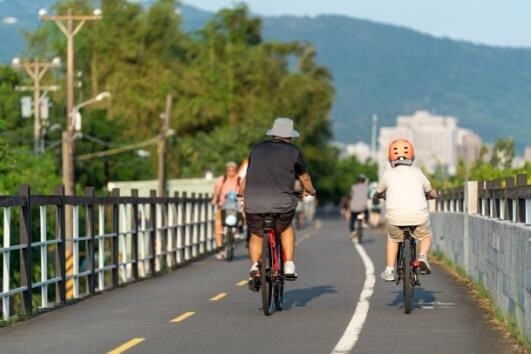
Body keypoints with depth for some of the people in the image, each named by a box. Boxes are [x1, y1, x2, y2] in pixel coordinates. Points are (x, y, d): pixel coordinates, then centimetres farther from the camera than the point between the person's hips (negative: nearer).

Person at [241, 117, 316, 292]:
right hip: (282, 202, -1)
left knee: (256, 236, 21)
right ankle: (289, 266, 14)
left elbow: (245, 180, 24)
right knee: (286, 229, 27)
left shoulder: (258, 148, 19)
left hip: (253, 202, 1)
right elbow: (305, 179, 24)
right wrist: (311, 191, 44)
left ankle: (254, 265, -3)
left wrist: (244, 198, 40)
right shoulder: (293, 152, 12)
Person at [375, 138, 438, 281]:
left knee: (393, 239, 29)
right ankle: (422, 256, -3)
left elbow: (378, 193, 26)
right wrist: (434, 194, 51)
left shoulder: (388, 174, 9)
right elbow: (431, 192, 27)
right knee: (426, 237, 27)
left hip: (395, 216, 0)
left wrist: (383, 195, 49)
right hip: (419, 214, 0)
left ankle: (389, 270, 21)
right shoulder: (417, 173, 13)